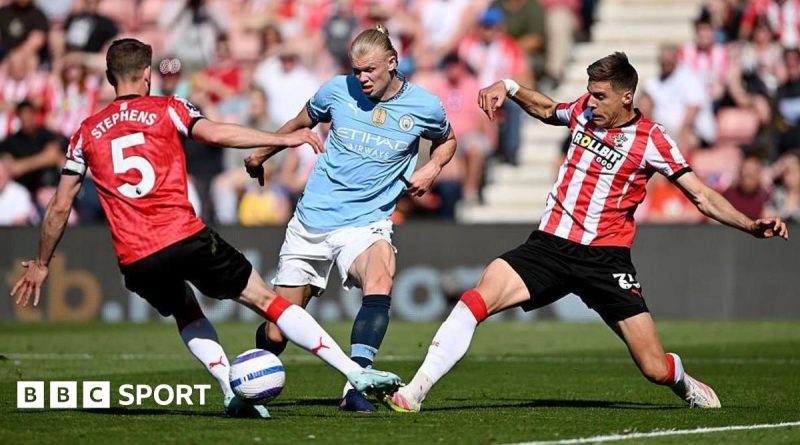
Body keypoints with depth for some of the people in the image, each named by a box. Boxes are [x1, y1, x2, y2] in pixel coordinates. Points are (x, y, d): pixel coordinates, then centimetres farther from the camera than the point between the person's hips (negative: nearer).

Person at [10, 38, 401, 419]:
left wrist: (41, 264, 25)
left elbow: (59, 207, 15)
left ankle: (232, 391, 11)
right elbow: (216, 134, -11)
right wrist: (283, 139, -8)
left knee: (186, 314, 31)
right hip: (185, 239, -3)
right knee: (265, 299, 4)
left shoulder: (87, 132, 15)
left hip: (135, 262, 3)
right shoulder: (167, 110, 7)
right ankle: (356, 373, -4)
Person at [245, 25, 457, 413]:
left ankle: (355, 387, -38)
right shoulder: (337, 90, -2)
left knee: (380, 280, -37)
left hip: (366, 223, -1)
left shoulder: (424, 107, -3)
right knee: (275, 334, 3)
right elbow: (301, 124, 19)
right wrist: (260, 153, 27)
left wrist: (432, 168, -1)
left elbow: (447, 140, 19)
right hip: (311, 222, 1)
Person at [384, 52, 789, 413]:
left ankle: (685, 385, 33)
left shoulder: (650, 140, -6)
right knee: (479, 297, -23)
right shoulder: (583, 110, 7)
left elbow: (702, 196, -6)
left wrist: (751, 226, -18)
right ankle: (415, 391, -23)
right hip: (550, 245, 3)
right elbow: (546, 109, 31)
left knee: (655, 369, -5)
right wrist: (508, 88, 16)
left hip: (604, 258, -3)